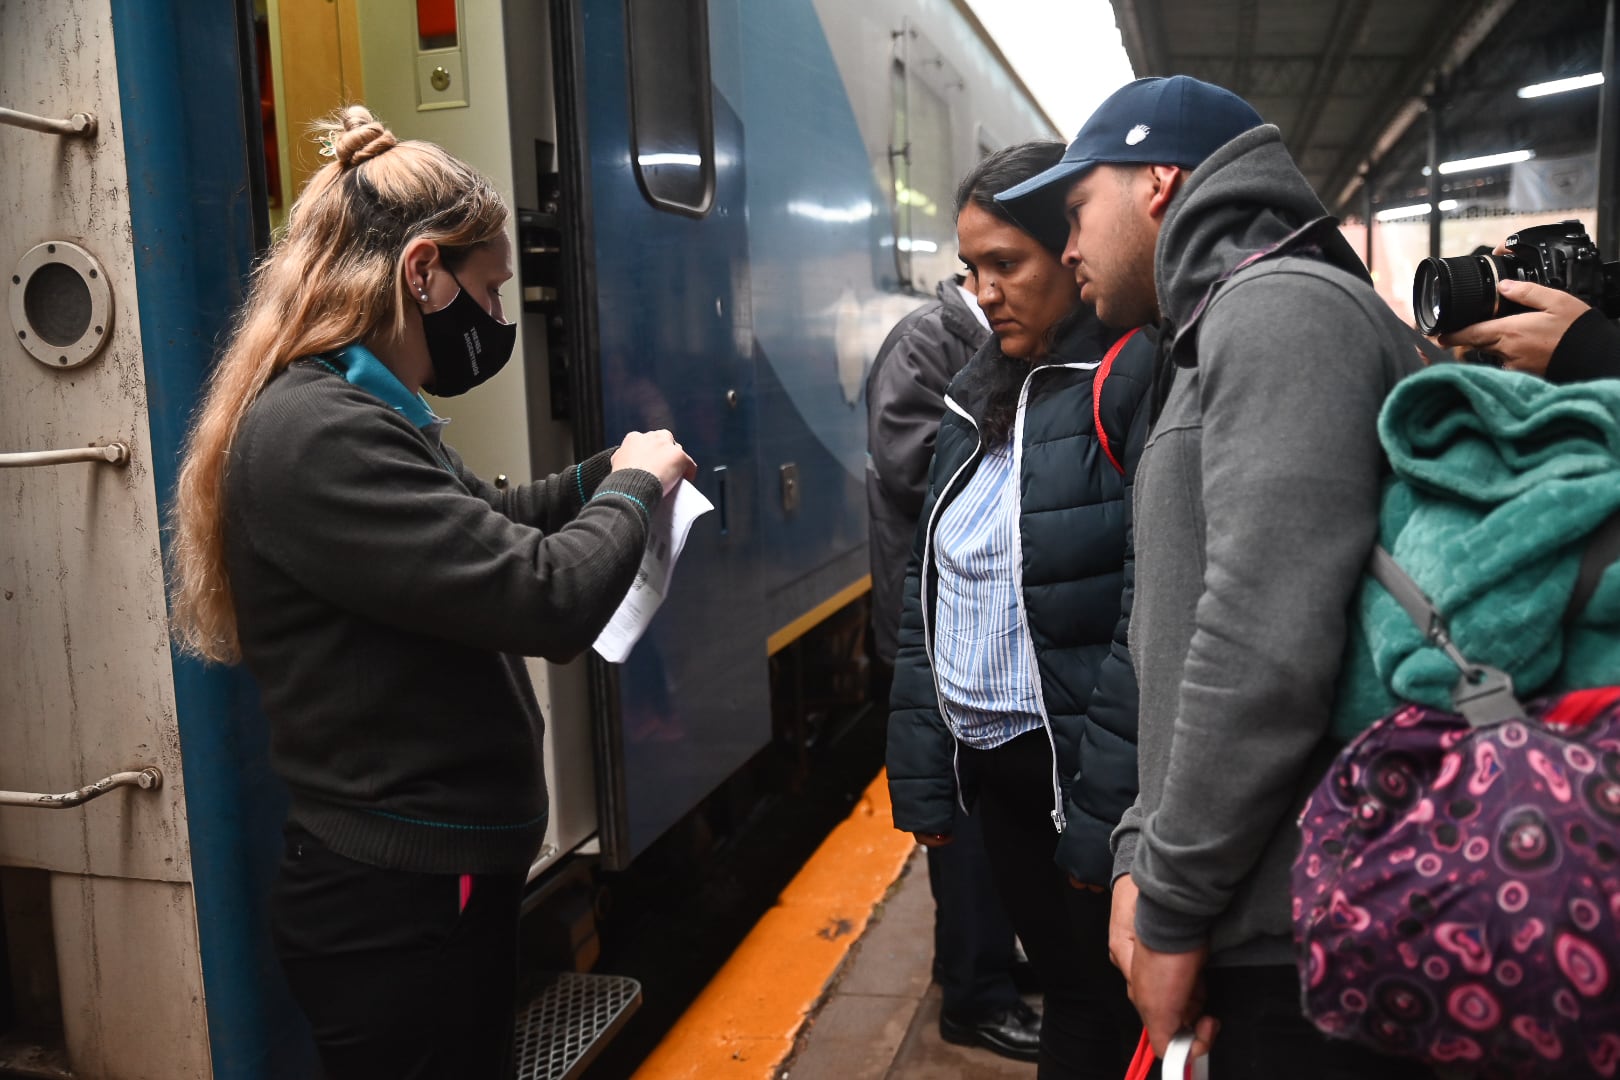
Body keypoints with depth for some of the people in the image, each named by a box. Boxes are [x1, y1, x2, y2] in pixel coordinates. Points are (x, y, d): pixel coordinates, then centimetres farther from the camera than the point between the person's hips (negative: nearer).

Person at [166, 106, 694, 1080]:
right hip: (396, 901, -10)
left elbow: (479, 529, 23)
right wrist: (635, 487, -11)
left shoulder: (357, 415, 9)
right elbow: (547, 598, -29)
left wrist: (610, 474, 9)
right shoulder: (315, 434, -25)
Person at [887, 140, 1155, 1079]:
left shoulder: (1134, 383, -14)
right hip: (989, 760, 6)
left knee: (1105, 999, 9)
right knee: (1061, 985, 20)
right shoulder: (980, 396, 10)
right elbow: (927, 590, 11)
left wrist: (1104, 815, -20)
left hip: (1077, 766, -6)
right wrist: (921, 777, 9)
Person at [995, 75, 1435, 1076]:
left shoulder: (1281, 307, -12)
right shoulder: (1219, 336, 18)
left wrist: (1173, 903, -15)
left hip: (1296, 937, -9)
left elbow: (1268, 647, -23)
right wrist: (1144, 854, 6)